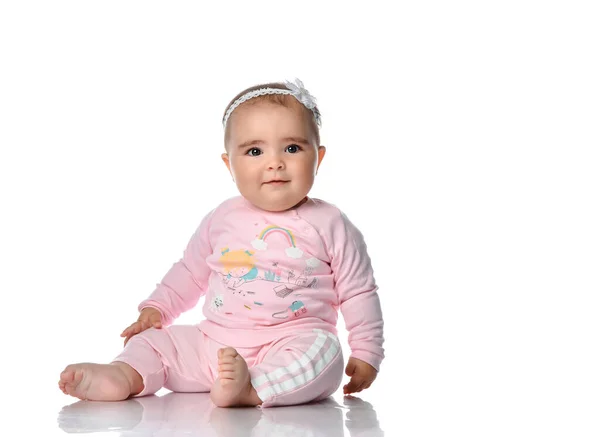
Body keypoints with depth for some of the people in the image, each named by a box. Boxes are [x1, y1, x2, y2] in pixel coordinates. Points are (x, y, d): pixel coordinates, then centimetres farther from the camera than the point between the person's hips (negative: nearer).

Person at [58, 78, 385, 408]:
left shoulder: (329, 224, 0)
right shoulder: (221, 220, 10)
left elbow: (359, 292, 5)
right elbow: (190, 272, 23)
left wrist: (366, 353, 1)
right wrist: (156, 309, 12)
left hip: (293, 344, -4)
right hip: (215, 342, 4)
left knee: (322, 350, -34)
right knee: (154, 340, -5)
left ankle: (250, 389, -50)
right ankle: (124, 376, -30)